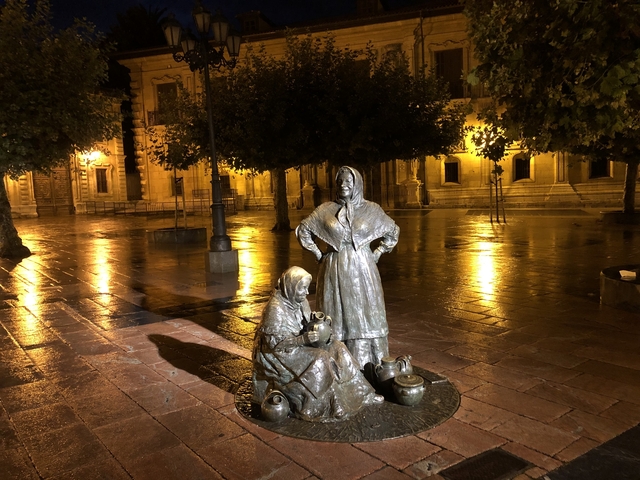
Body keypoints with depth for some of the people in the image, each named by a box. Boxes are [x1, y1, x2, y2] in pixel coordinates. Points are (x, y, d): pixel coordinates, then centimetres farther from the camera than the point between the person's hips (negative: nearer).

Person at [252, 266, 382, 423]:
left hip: (300, 345, 8)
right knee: (318, 361, -27)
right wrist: (303, 339, -33)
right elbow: (273, 342, -24)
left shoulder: (301, 301, 1)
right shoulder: (275, 308, -23)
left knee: (336, 348, -6)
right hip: (279, 354, -8)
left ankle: (359, 394, -1)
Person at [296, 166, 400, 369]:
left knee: (364, 317, 3)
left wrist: (377, 253, 6)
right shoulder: (326, 209, 1)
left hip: (362, 271, 0)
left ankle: (368, 366, 14)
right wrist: (318, 254, 5)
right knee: (336, 318, 5)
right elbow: (302, 230, 10)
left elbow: (393, 231, 13)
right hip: (335, 272, 0)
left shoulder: (371, 210, 1)